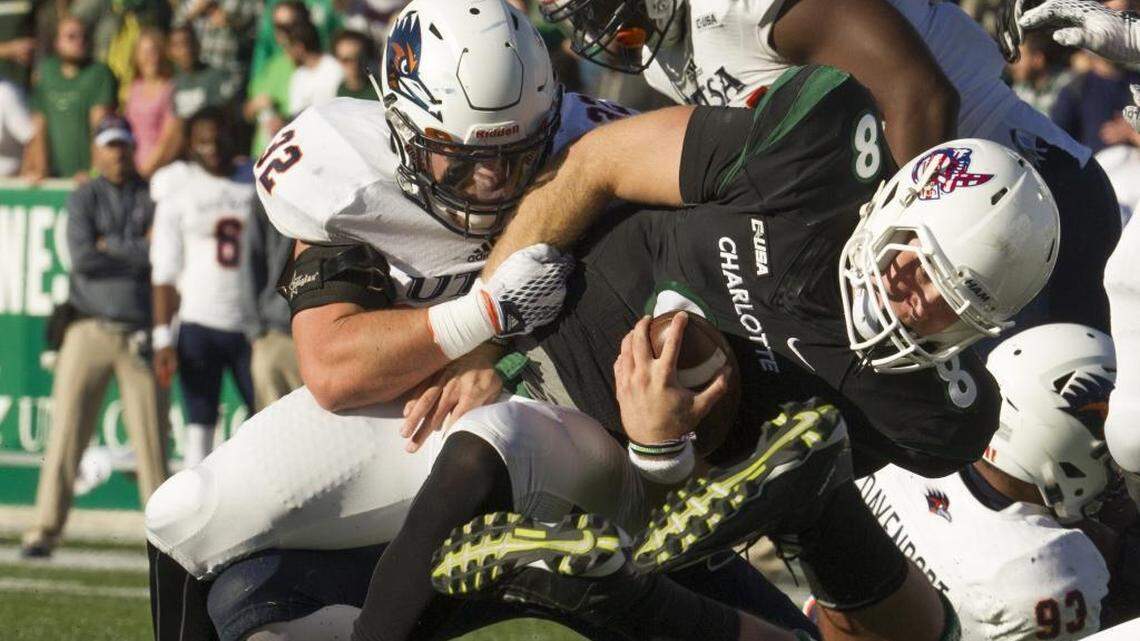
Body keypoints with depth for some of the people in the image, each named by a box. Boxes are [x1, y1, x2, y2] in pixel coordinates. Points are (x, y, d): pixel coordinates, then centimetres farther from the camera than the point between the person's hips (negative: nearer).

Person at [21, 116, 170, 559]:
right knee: (66, 434, -4)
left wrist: (111, 246, -6)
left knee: (152, 437, -3)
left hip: (140, 335, 1)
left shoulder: (155, 198, 11)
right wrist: (140, 251, -5)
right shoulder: (83, 199, 7)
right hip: (90, 334, -1)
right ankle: (45, 531, -2)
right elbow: (82, 259, -8)